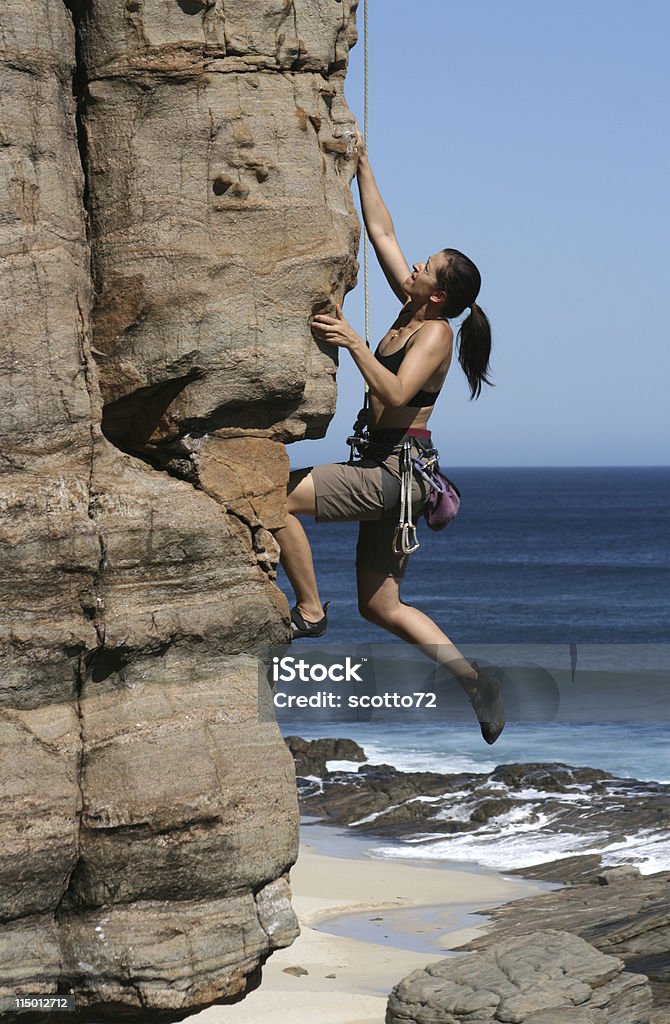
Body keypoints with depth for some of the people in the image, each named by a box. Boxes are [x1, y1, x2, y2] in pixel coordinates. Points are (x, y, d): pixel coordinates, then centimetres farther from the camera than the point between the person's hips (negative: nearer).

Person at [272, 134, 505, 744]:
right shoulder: (411, 311, 12)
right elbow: (381, 231, 17)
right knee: (382, 607, 8)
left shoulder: (436, 333, -11)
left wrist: (353, 342, -26)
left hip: (399, 471, -9)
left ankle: (310, 612, -9)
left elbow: (396, 394, -26)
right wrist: (362, 164, 16)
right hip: (389, 474, 9)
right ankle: (475, 680, 7)